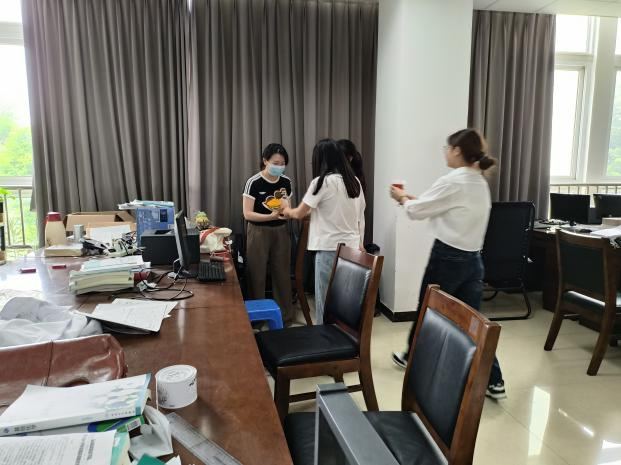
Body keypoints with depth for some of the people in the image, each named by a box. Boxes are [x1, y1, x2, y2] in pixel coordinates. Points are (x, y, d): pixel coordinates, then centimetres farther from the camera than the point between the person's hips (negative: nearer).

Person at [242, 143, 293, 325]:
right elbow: (247, 214, -15)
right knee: (257, 276, 3)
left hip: (281, 232, 4)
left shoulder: (286, 182, 2)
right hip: (259, 233, -4)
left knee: (282, 274, 7)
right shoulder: (254, 182, -13)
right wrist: (272, 215, -27)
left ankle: (286, 316, 20)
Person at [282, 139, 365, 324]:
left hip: (330, 249, -7)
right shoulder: (355, 181, 9)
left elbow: (299, 213, -1)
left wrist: (287, 211, 20)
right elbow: (360, 217, 14)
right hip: (352, 248, 7)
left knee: (326, 301, 4)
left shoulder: (322, 181, -10)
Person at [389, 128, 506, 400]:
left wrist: (402, 198, 12)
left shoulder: (451, 182, -17)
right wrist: (412, 198, 18)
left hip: (447, 258, -8)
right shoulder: (481, 183, 11)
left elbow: (416, 211, -9)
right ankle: (494, 382, 11)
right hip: (472, 259, 8)